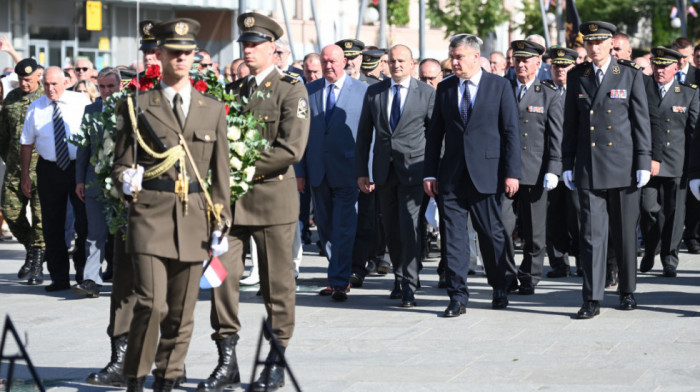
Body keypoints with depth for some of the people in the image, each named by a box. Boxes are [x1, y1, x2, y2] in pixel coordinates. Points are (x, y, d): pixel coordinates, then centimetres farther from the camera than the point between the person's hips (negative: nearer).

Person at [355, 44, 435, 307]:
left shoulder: (426, 93, 1)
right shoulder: (374, 93, 9)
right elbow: (364, 134, 11)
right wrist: (361, 172, 5)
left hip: (412, 169, -4)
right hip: (384, 171, 4)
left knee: (409, 226, -12)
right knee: (391, 229, 10)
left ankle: (409, 287, -10)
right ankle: (400, 276, 27)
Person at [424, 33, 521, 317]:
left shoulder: (499, 86, 1)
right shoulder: (445, 89, 10)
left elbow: (511, 131, -1)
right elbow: (434, 133, 11)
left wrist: (512, 172, -8)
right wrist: (430, 173, 4)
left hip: (487, 174, -3)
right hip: (452, 176, 3)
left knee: (491, 234, 5)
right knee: (454, 235, -1)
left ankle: (499, 290, 24)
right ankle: (457, 297, 2)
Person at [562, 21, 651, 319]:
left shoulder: (630, 75, 2)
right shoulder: (576, 76, 8)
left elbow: (641, 121, 1)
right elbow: (571, 123, 11)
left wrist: (644, 163, -5)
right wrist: (567, 164, 8)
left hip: (623, 167, -1)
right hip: (589, 169, 1)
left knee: (625, 234, 7)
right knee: (591, 235, -4)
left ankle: (627, 291, 23)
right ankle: (592, 300, -5)